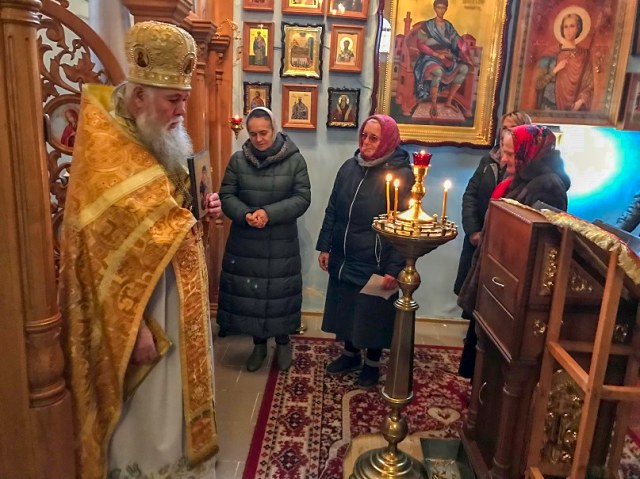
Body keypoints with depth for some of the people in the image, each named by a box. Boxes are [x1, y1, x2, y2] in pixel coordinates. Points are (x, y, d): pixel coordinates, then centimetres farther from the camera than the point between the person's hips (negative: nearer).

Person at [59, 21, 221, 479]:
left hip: (175, 301, 9)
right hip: (141, 312, -9)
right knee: (146, 416, 8)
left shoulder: (158, 145, 7)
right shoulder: (104, 159, -20)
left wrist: (201, 210, 0)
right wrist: (134, 327, -21)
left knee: (175, 399, 23)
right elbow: (106, 256, -22)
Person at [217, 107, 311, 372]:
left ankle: (283, 342, 31)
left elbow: (302, 198, -8)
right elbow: (226, 196, 1)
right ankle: (259, 343, 31)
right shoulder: (238, 159, 0)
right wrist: (245, 215, -19)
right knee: (248, 291, 9)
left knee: (280, 291, 7)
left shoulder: (295, 159, -5)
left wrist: (269, 213, -21)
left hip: (282, 242, -2)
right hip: (245, 241, 2)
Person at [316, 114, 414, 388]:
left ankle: (372, 363, 35)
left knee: (373, 314, 12)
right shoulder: (350, 167, 2)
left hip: (376, 265, -5)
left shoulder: (401, 174, -14)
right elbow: (332, 210, 9)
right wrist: (324, 246, 7)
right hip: (343, 260, 5)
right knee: (345, 308, 19)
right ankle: (350, 354, 42)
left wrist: (394, 269, -17)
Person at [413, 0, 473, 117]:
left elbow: (458, 42, 9)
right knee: (438, 71, -40)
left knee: (464, 68, -18)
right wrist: (436, 54, -18)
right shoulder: (427, 25, -1)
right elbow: (420, 44, -9)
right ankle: (433, 105, -27)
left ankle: (449, 101, -11)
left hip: (446, 57, 6)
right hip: (431, 56, -6)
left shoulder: (449, 25, 14)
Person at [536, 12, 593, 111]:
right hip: (550, 106, 0)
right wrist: (554, 70, -13)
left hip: (572, 108, 0)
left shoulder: (584, 55, 3)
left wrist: (580, 102, -15)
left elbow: (588, 85, 1)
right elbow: (538, 84, -2)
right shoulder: (552, 55, 2)